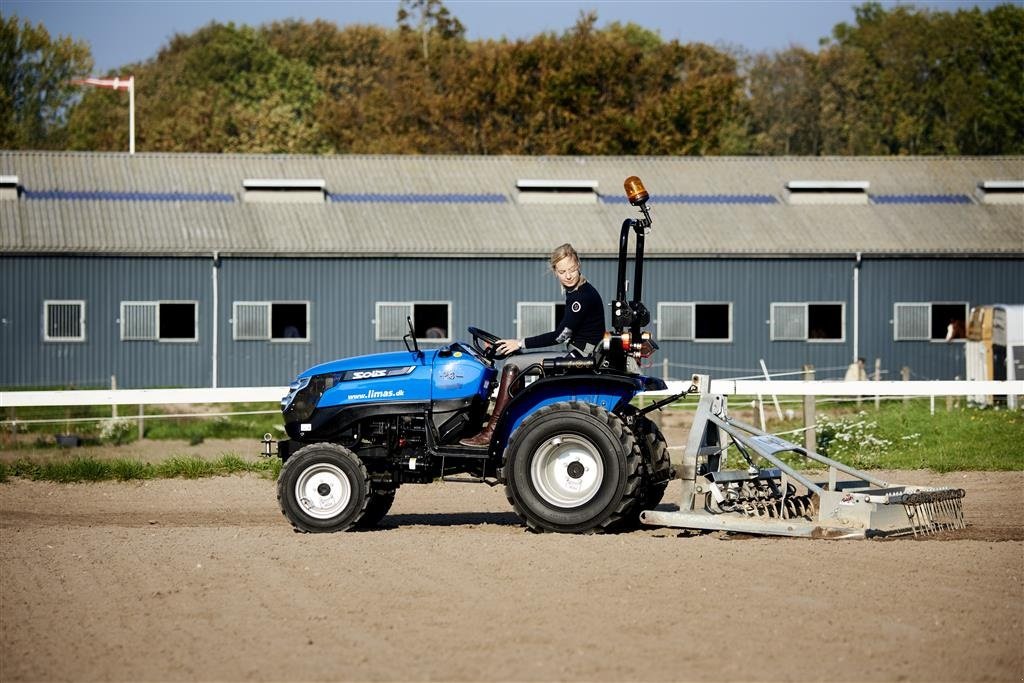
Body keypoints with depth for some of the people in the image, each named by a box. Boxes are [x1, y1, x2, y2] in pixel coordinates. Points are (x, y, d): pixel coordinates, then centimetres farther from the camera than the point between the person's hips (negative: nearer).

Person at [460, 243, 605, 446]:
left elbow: (560, 336, -19)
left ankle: (491, 433, -15)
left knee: (512, 367, -13)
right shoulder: (573, 292, 13)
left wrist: (521, 344, -14)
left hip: (581, 358, -10)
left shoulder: (585, 295, -18)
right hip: (576, 355, 10)